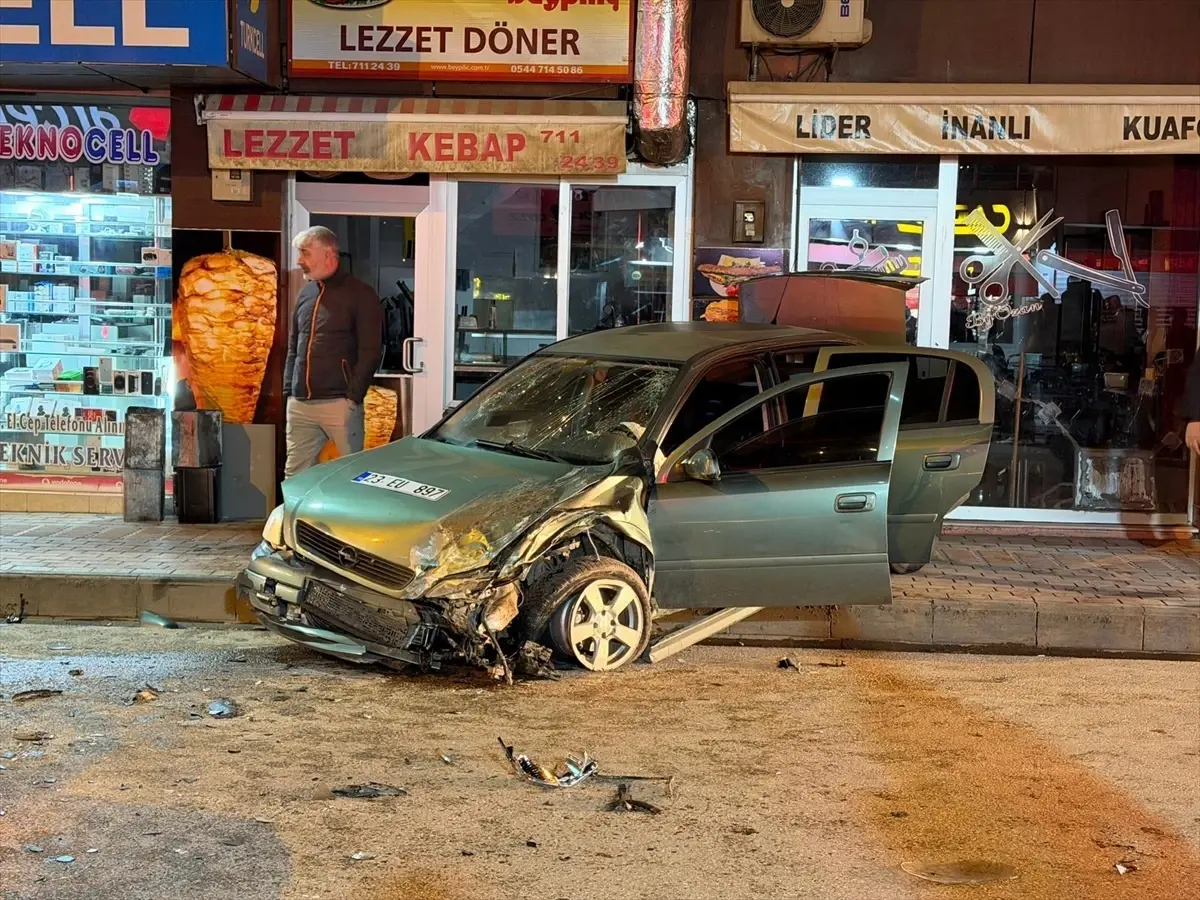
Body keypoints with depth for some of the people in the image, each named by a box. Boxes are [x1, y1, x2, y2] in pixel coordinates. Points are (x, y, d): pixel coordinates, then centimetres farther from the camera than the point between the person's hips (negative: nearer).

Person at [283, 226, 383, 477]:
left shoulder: (361, 295, -4)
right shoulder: (306, 293, 17)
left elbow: (371, 351, -9)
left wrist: (353, 396, -14)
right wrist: (288, 390, 13)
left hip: (338, 403, -6)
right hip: (299, 404, 6)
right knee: (295, 474, 7)